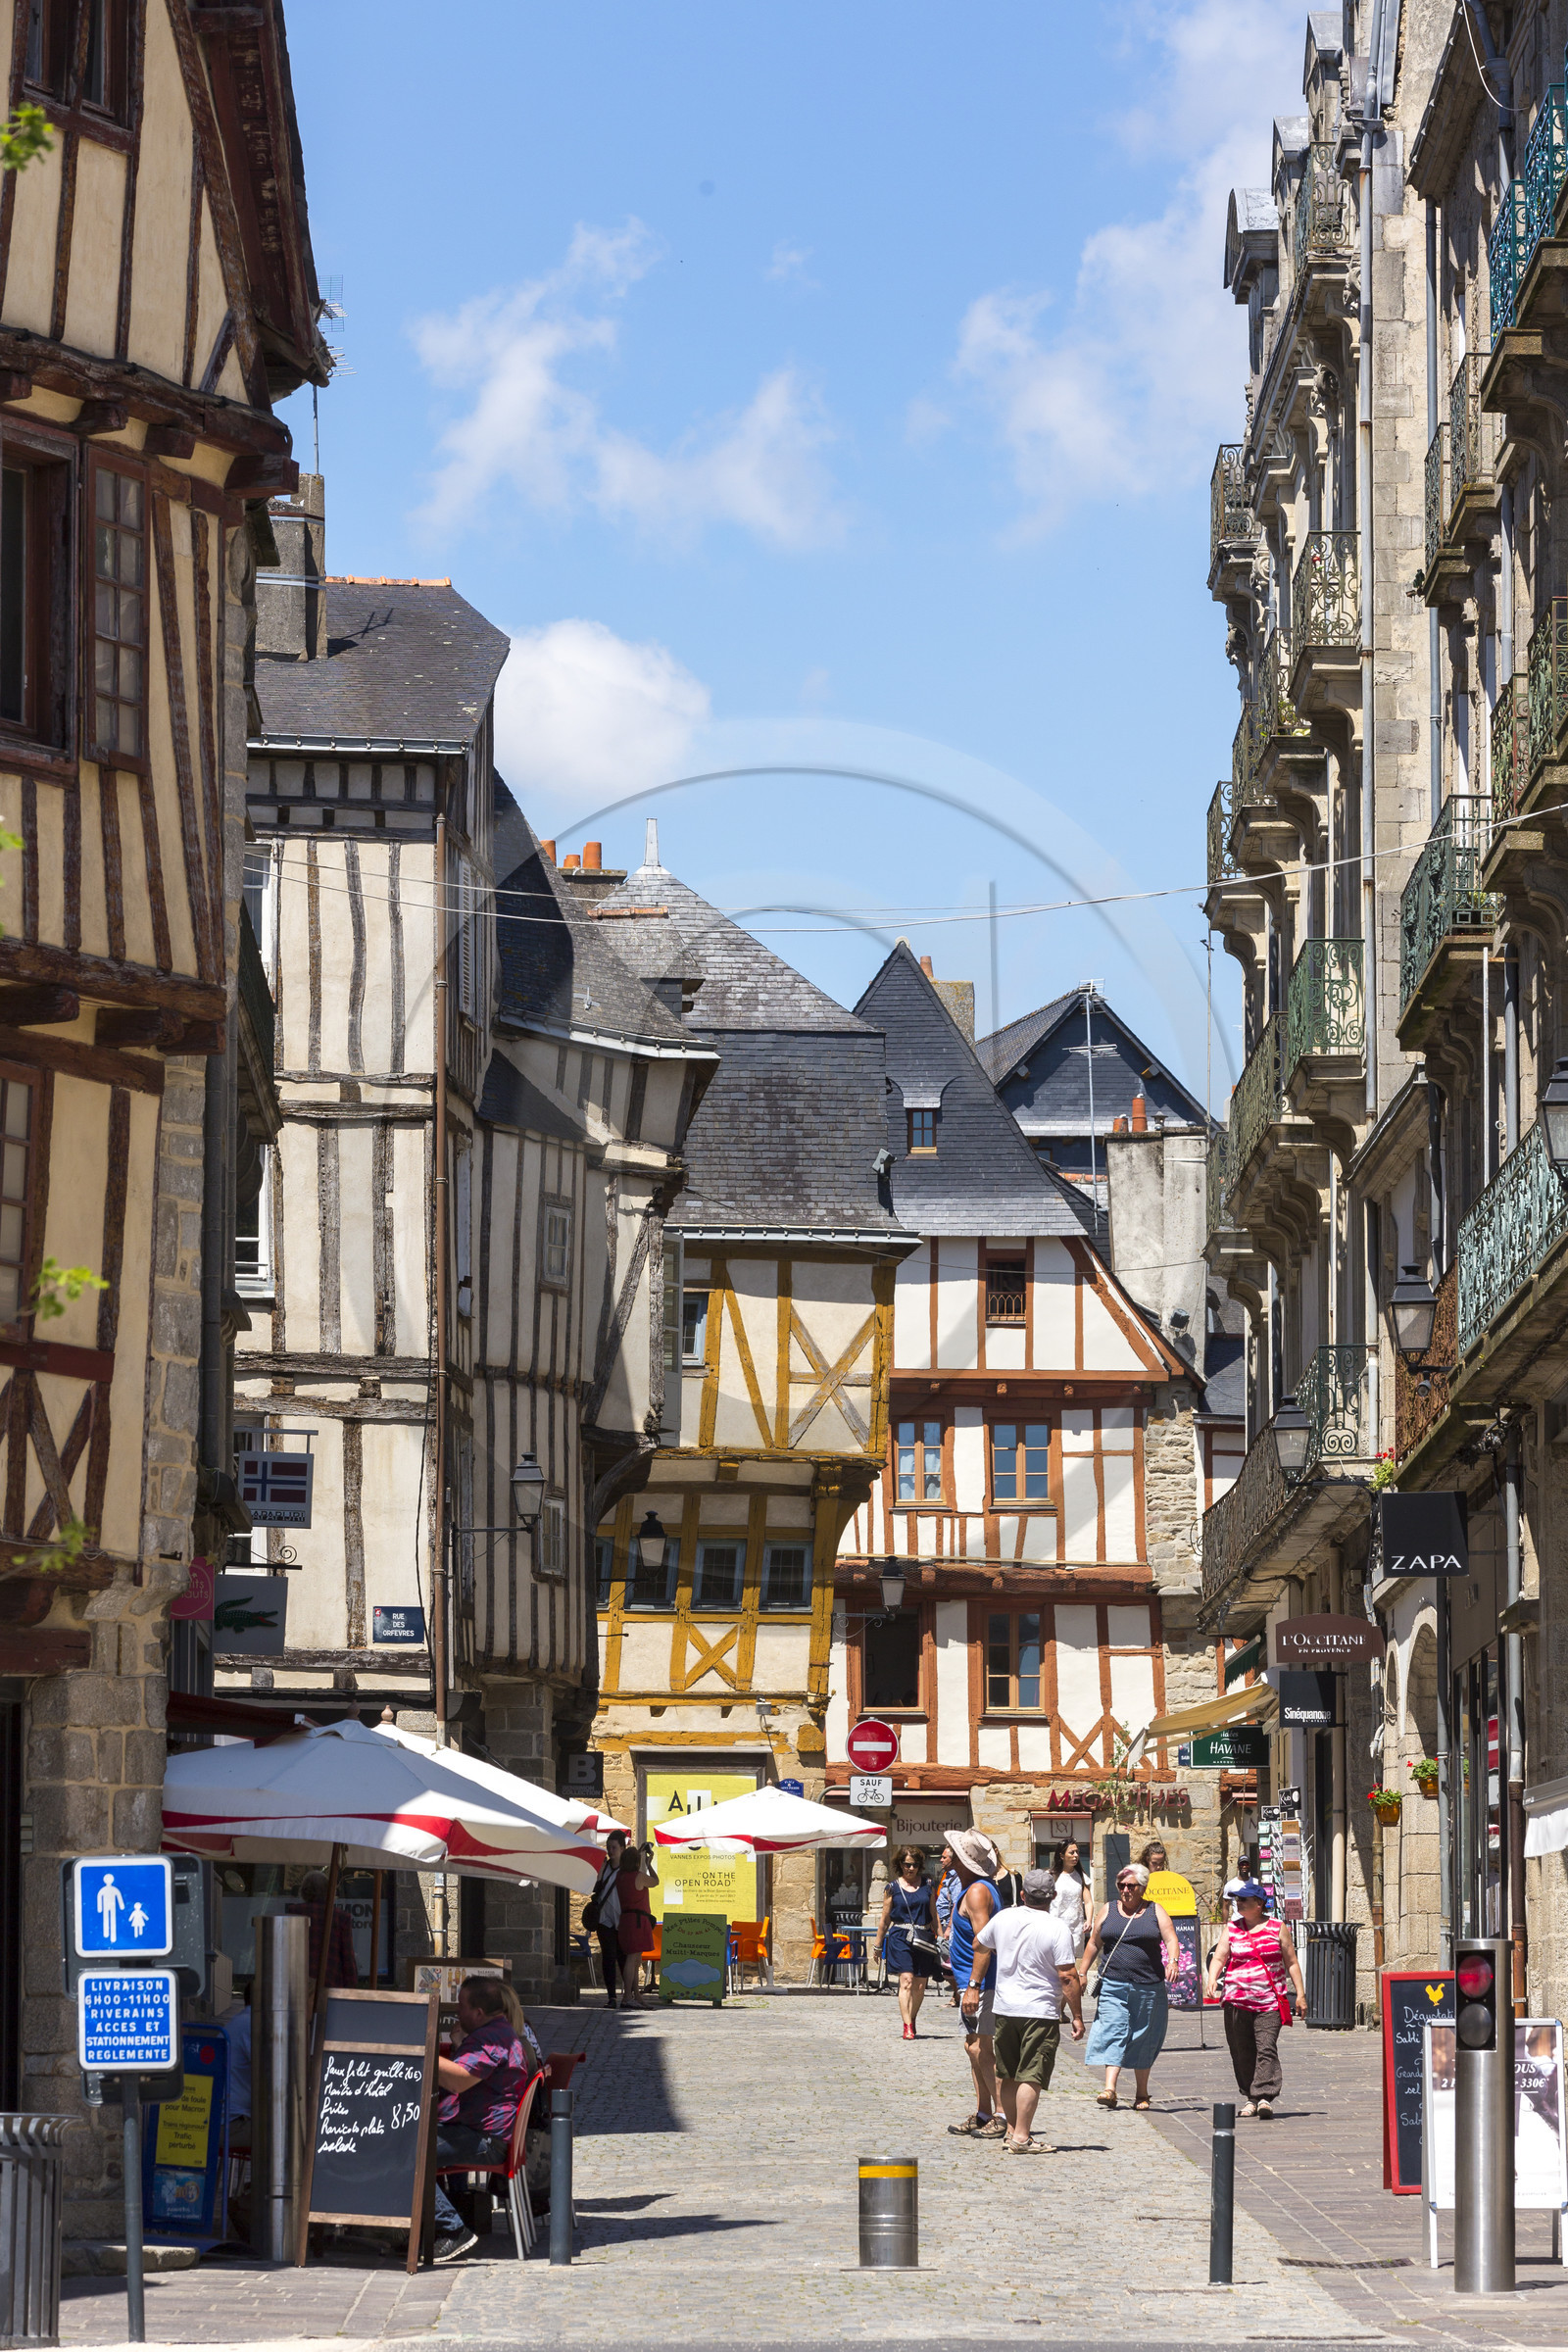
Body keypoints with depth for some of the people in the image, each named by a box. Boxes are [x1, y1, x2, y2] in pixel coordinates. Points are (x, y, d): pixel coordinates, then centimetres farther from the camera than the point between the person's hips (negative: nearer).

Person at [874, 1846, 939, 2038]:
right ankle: (907, 2027, -20)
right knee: (906, 1980, -16)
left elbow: (933, 1915, 16)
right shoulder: (894, 1887, 4)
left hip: (923, 1940, 3)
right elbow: (885, 1919, 11)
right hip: (900, 1937, -3)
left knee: (920, 1986, 5)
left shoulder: (927, 1884, 10)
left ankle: (912, 2020, 25)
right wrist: (877, 1945, 15)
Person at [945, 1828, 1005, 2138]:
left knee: (980, 2050, -11)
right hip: (972, 1983, 11)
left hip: (981, 1982, -11)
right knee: (975, 2048, 15)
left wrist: (973, 1985, -28)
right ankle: (983, 2115, 21)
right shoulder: (974, 1887, 16)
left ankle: (1004, 2117, -11)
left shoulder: (977, 1892, -17)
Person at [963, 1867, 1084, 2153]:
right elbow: (1068, 1977, -14)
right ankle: (1021, 2137, -8)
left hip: (1005, 2008, 5)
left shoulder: (1004, 1918, 4)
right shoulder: (1058, 1928, -12)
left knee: (1007, 2075, 16)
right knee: (1031, 2076, -5)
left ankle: (1013, 2129, 25)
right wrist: (1077, 2017, -7)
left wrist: (973, 1986, 33)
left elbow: (979, 1946, 19)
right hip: (1041, 2011, -5)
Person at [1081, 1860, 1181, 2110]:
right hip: (1114, 1984, 0)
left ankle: (1142, 2093, 18)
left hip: (1148, 1986, 0)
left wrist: (1172, 1961, -21)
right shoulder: (1109, 1911, 11)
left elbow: (1170, 1940, -2)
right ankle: (1110, 2089, -22)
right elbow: (1094, 1944, 17)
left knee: (1143, 2039, 6)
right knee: (1113, 2033, -13)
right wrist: (1083, 1973, 14)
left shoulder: (1155, 1911, 7)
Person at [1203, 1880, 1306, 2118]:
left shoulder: (1277, 1928, 6)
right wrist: (1212, 1979, -14)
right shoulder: (1232, 1929, 13)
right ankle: (1249, 2099, 15)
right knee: (1242, 2052, 5)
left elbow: (1291, 1962, 9)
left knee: (1266, 2049, -14)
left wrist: (1300, 1994, 5)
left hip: (1269, 2000, -3)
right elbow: (1219, 1957, 6)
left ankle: (1265, 2097, -19)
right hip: (1237, 2000, 3)